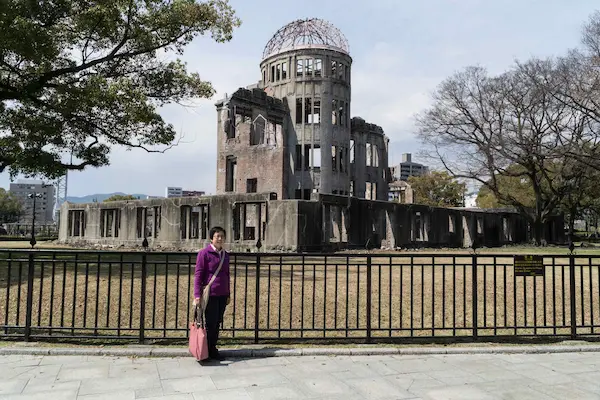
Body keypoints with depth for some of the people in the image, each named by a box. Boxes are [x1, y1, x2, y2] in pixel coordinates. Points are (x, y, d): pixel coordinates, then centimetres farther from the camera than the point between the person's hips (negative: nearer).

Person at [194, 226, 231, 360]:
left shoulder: (225, 255, 12)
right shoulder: (204, 253, -8)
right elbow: (198, 274, -9)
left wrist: (228, 295, 19)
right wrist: (197, 295, -15)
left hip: (222, 295, 6)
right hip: (210, 294, -6)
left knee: (217, 323, 12)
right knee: (210, 323, 1)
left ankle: (213, 348, 23)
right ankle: (208, 351, 13)